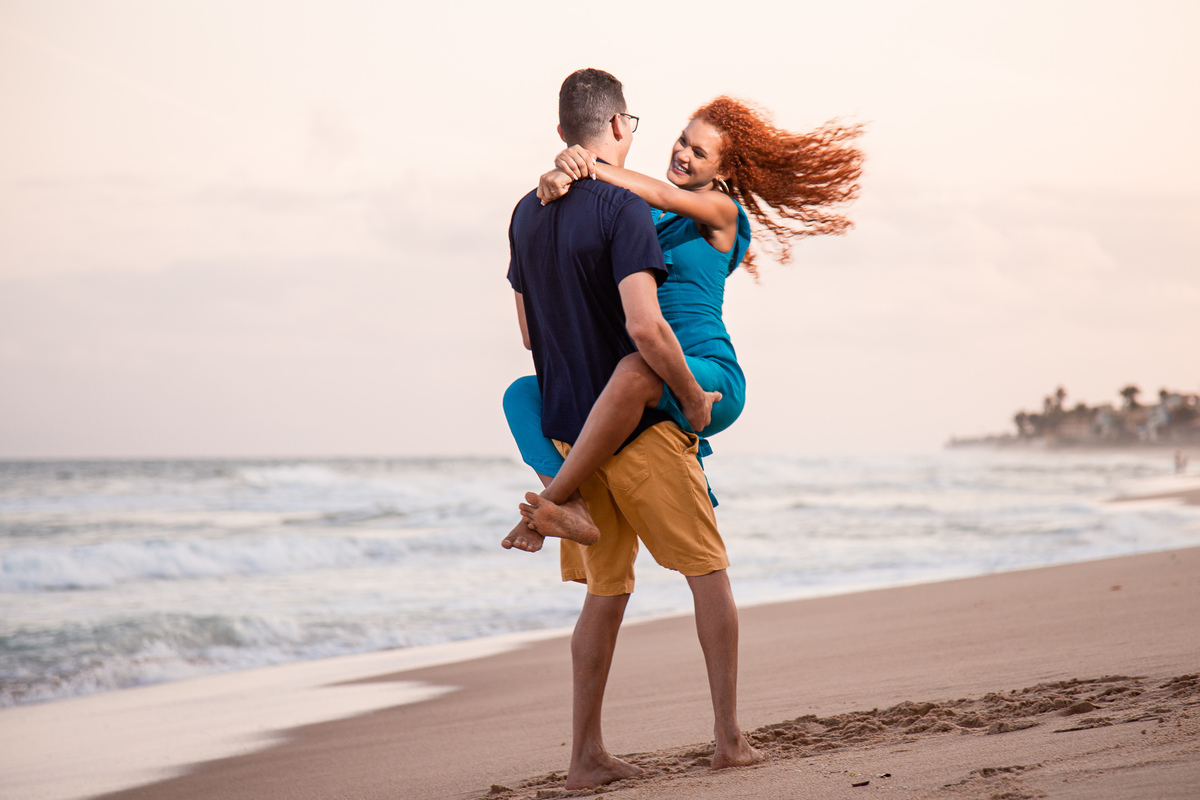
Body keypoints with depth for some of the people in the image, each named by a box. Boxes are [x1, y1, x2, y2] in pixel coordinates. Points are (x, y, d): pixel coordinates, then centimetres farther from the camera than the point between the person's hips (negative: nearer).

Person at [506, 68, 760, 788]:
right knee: (708, 571, 6)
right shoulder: (623, 208, -15)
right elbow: (645, 327, -25)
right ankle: (730, 738, 7)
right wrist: (695, 397, -12)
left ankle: (587, 755, 12)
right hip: (640, 427, -6)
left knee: (607, 589, 13)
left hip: (569, 427, 7)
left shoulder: (527, 215, 8)